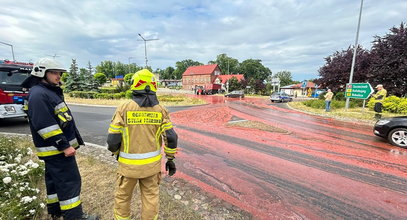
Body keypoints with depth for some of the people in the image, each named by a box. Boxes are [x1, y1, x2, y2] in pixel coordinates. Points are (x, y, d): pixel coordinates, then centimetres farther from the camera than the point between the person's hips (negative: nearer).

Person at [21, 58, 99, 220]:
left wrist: (74, 140, 22)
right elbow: (44, 126, -25)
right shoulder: (38, 94, -18)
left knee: (54, 180, 20)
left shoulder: (50, 91, 15)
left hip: (57, 148, 11)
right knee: (70, 181, -4)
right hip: (56, 149, -11)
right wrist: (64, 146, -23)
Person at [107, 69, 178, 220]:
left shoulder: (124, 108, -13)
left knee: (123, 196, 23)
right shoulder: (160, 110, -8)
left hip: (129, 163, -1)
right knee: (151, 196, 19)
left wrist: (116, 153, 12)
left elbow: (113, 139, -10)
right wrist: (170, 159, 4)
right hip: (152, 163, 1)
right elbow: (171, 137, -9)